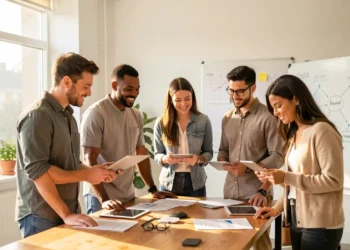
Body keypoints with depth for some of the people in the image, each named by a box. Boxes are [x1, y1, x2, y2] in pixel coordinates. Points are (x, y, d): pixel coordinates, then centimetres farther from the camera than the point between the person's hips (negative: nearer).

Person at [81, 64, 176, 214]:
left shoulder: (136, 116, 6)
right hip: (102, 198, -6)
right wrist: (104, 199, -26)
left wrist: (153, 189, 11)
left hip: (128, 196, 6)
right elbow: (89, 159, -18)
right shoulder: (95, 113, -14)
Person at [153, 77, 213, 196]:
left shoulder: (203, 121, -5)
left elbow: (208, 152, 2)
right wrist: (165, 159, -19)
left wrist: (199, 159, -18)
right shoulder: (161, 122, -4)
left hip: (196, 183, 0)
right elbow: (157, 154, 2)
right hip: (169, 183, 0)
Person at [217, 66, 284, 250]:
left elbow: (277, 157, -11)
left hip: (256, 194, -5)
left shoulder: (267, 117, -9)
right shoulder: (227, 118, 10)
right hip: (230, 192, 5)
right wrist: (222, 161, -5)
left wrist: (248, 168, -19)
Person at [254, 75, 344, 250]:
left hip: (320, 225, -7)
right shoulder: (294, 134, 10)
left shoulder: (321, 130, -13)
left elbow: (334, 180, -18)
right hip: (297, 220, 7)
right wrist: (278, 208, 2)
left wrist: (286, 177, -21)